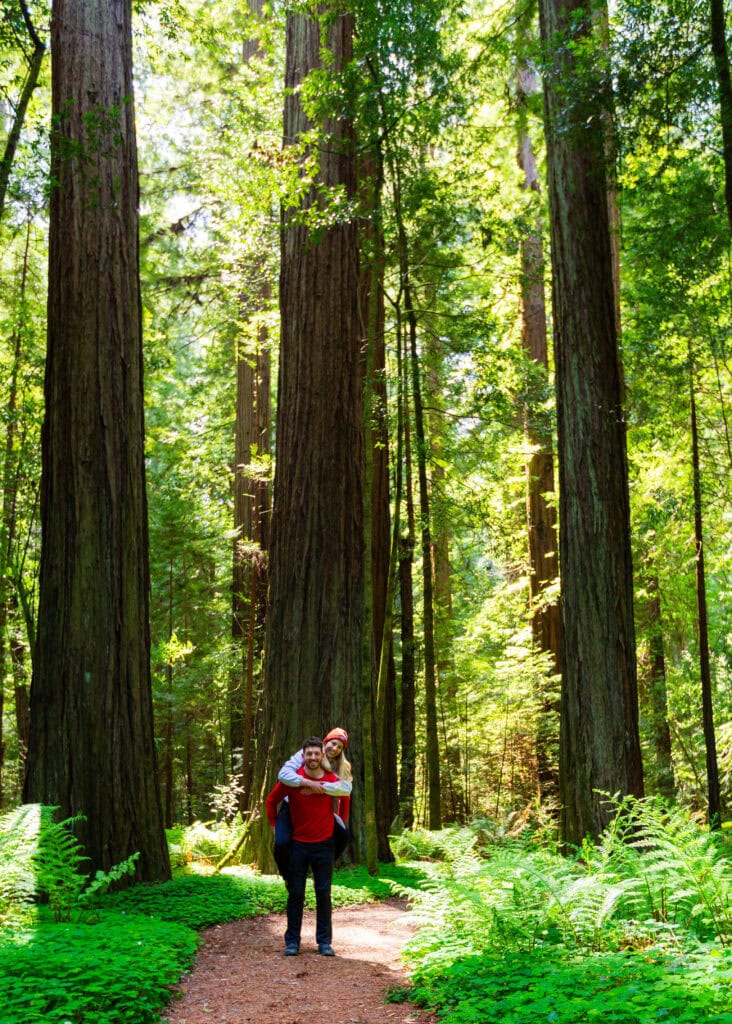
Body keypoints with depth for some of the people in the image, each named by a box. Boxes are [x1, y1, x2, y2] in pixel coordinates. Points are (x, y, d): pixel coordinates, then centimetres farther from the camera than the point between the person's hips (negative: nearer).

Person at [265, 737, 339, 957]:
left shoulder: (333, 781, -7)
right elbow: (271, 800, 6)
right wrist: (275, 825, 5)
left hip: (323, 845, 0)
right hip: (298, 845, 0)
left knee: (323, 894, 4)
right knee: (295, 893, 5)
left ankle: (324, 941, 12)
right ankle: (292, 941, 13)